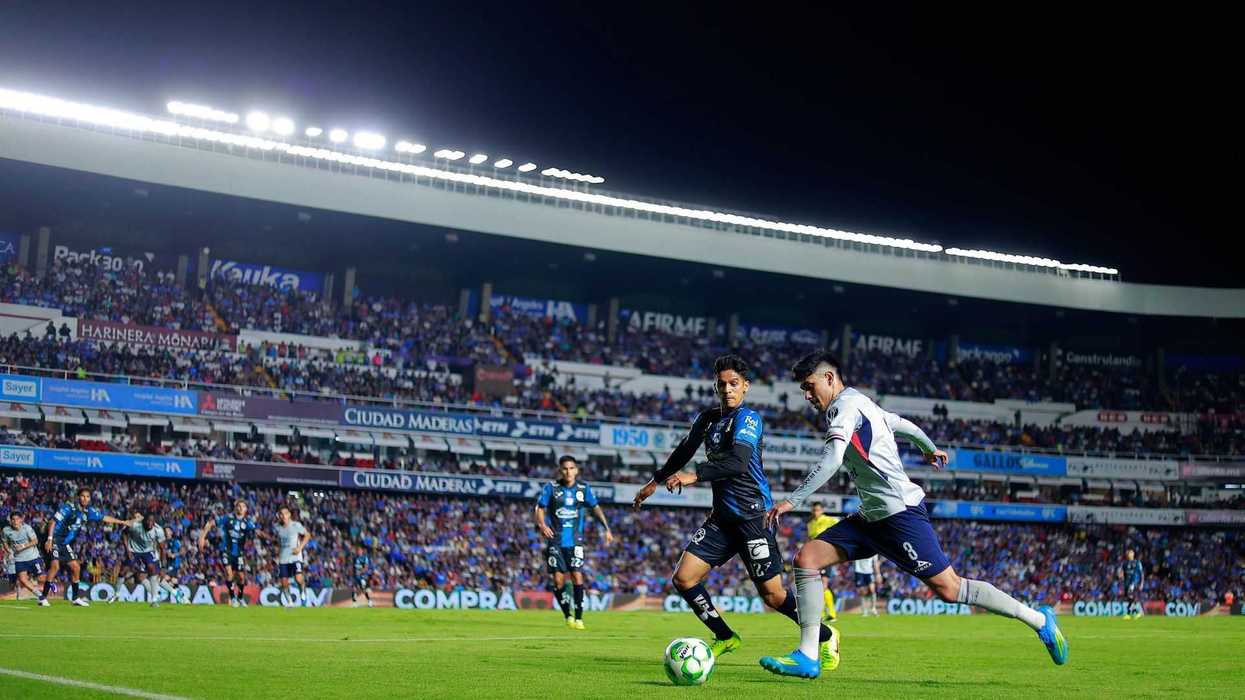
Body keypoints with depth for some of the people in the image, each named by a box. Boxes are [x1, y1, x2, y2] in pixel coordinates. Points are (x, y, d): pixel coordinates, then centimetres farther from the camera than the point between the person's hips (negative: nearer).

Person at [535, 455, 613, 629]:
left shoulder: (583, 489, 3)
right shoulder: (551, 488, -2)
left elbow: (596, 508, 11)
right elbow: (540, 508, -3)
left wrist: (606, 529, 2)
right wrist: (542, 525, -22)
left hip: (575, 540, 1)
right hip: (555, 540, 0)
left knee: (577, 576, -10)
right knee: (558, 579, -4)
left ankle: (579, 617, -2)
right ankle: (567, 616, 12)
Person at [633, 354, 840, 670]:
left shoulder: (748, 418, -12)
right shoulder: (707, 419, 12)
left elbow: (739, 462, -27)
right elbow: (684, 451, 27)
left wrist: (695, 476, -32)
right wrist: (655, 481, 34)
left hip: (752, 516, -7)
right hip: (723, 516, 7)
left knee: (772, 594, -5)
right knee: (683, 578, -2)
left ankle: (826, 638, 17)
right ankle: (725, 638, 16)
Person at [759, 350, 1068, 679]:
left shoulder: (846, 405, -11)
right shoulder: (860, 404, 17)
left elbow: (831, 460, -25)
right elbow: (901, 423, 32)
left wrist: (792, 500, -26)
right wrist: (930, 449, 51)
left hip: (899, 512, -10)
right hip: (871, 516, 10)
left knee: (947, 587, -8)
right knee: (807, 558, -2)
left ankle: (1039, 619, 6)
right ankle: (807, 656, -5)